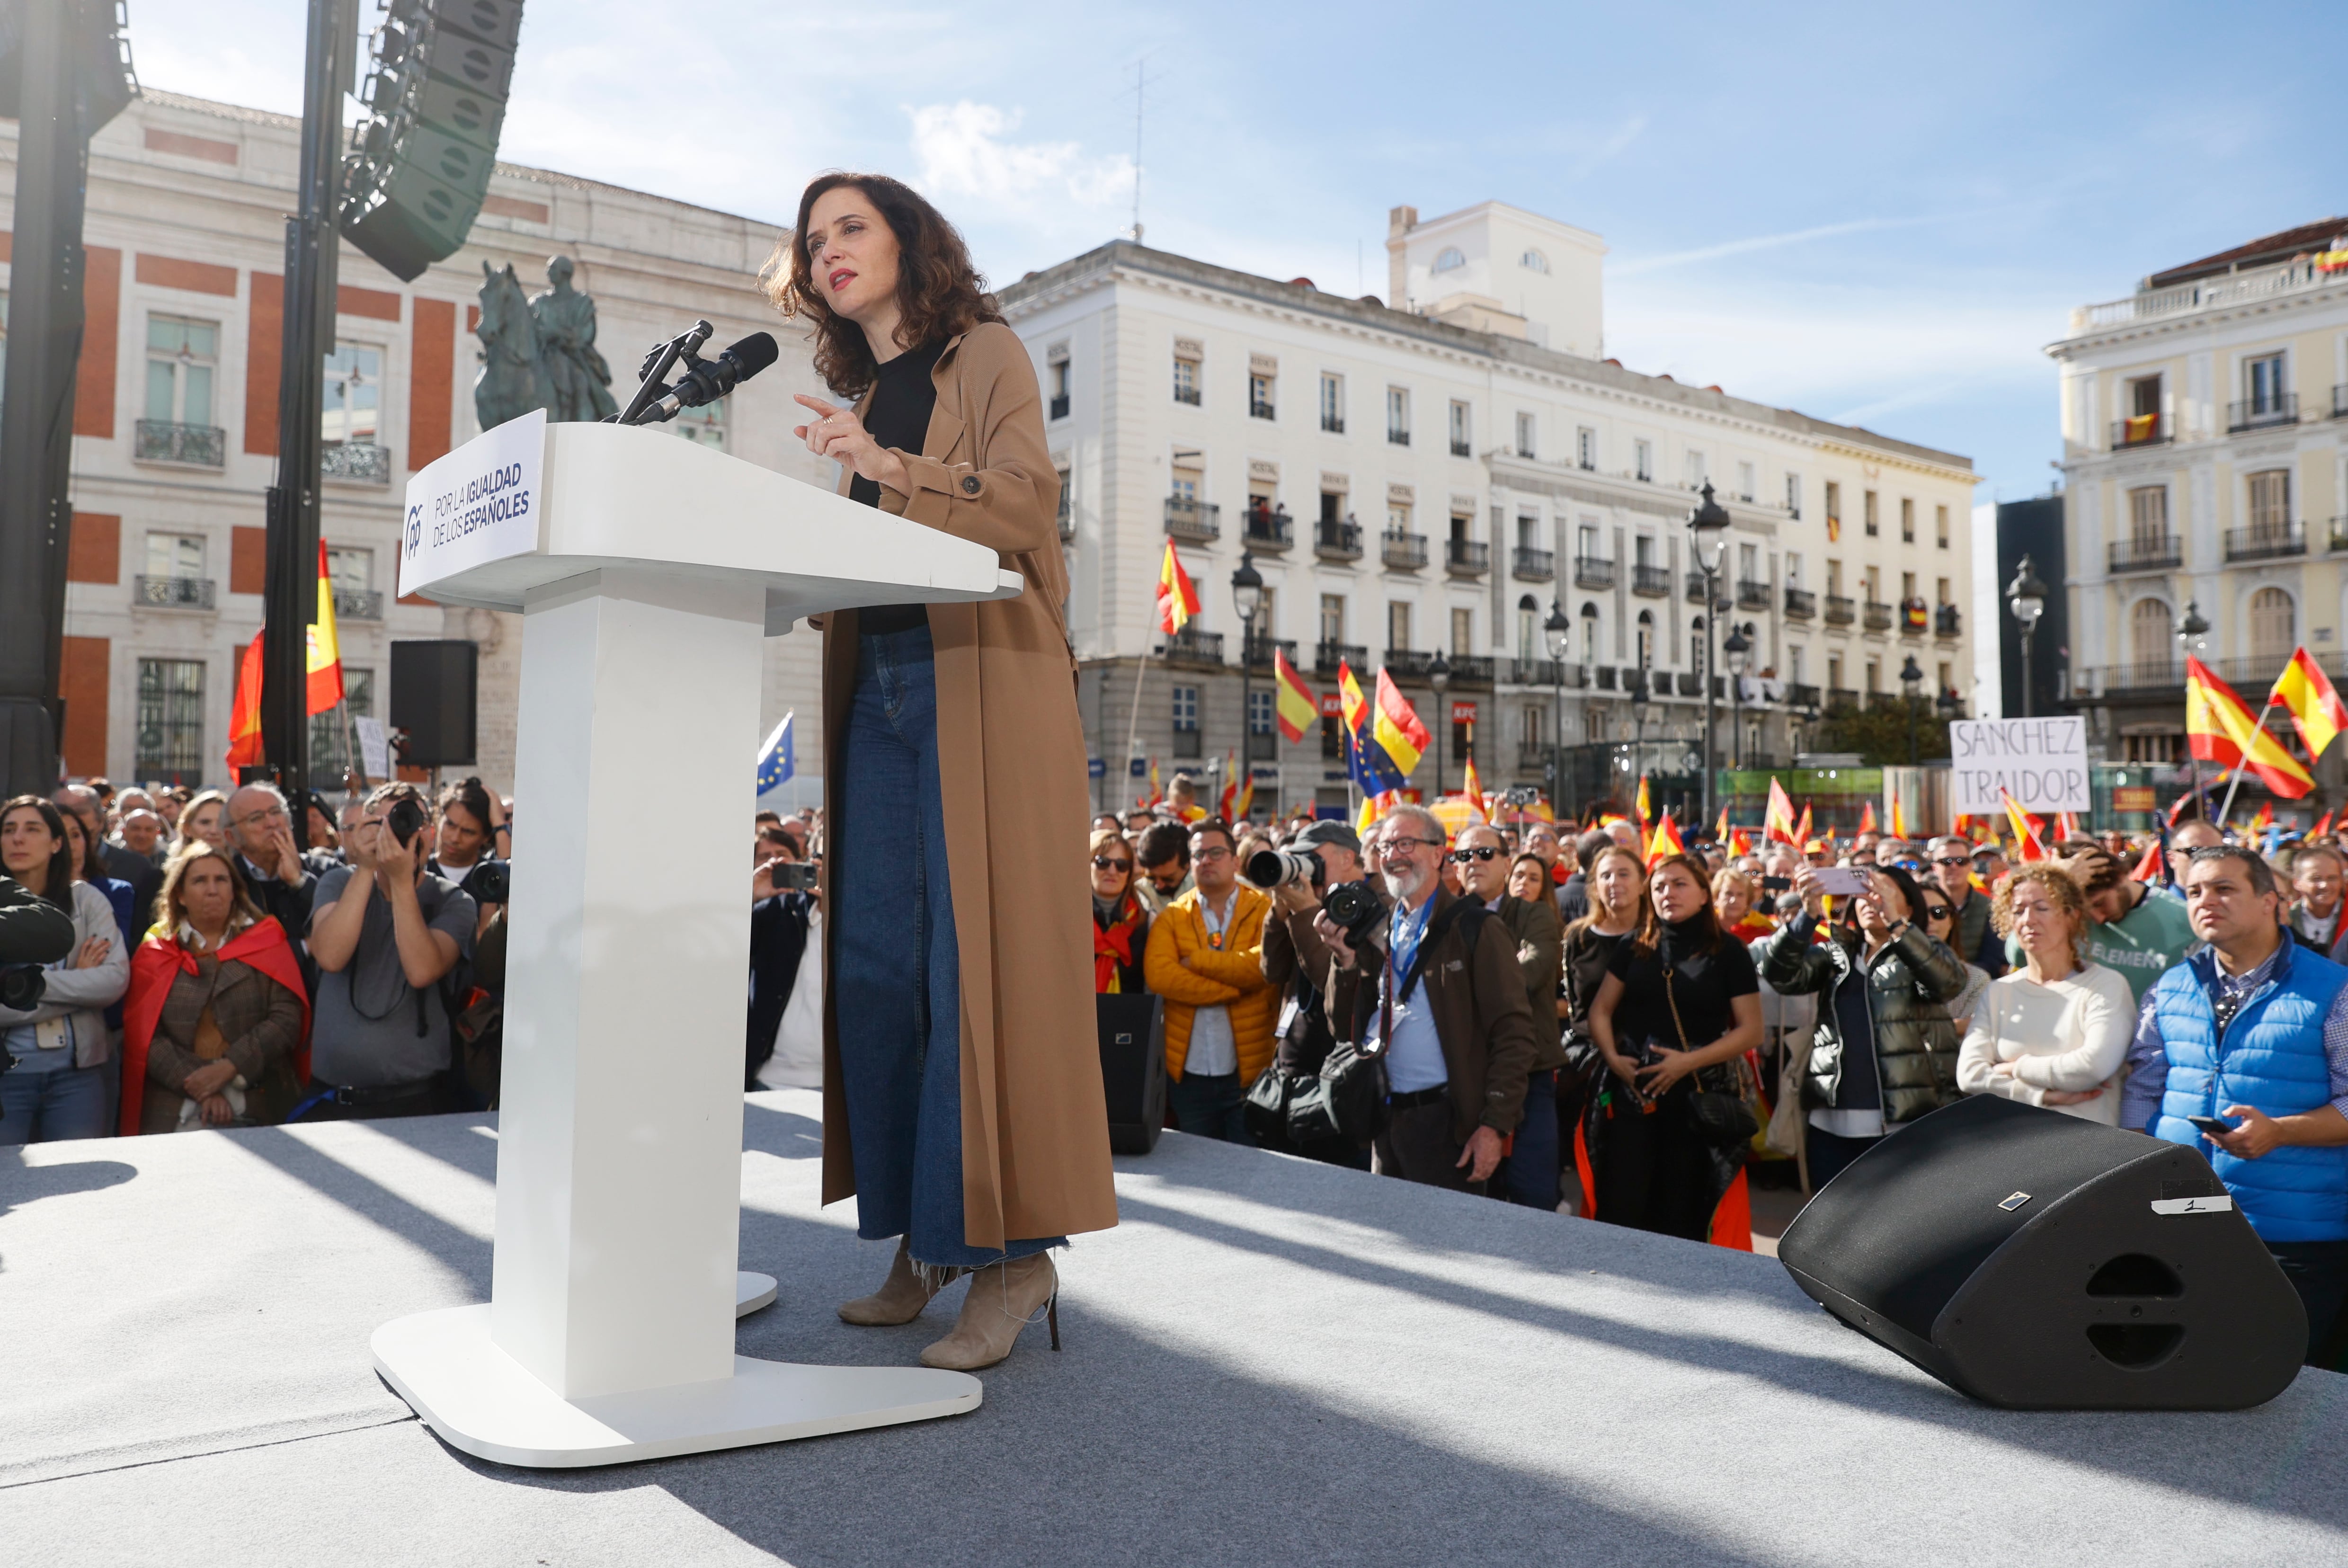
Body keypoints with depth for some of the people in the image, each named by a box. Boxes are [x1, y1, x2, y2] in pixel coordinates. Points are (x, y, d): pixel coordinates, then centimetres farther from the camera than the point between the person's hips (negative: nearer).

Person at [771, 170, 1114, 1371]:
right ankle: (924, 1239, 10)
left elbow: (1022, 501, -9)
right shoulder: (865, 396, 25)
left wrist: (886, 468, -21)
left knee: (978, 960, -11)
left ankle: (1013, 1250, -5)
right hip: (881, 690, 7)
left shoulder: (986, 354, 7)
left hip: (982, 680, -6)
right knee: (877, 967, 1)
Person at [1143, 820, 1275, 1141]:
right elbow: (1158, 975, -12)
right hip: (1187, 1073, 2)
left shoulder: (1265, 909, 0)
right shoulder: (1171, 917, 5)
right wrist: (1235, 990, -17)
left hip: (1249, 1071, -2)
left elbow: (1265, 965, -18)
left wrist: (1197, 961, -11)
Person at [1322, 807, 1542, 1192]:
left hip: (1447, 1126, -6)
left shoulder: (1474, 929, -6)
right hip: (1384, 1122, 6)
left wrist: (1495, 1126, -16)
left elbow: (1514, 1034, -10)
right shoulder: (1376, 933, 12)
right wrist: (1345, 959, -5)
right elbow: (1344, 1029, 11)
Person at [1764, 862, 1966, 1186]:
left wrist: (1895, 922, -28)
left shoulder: (1923, 954, 6)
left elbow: (1949, 981, -17)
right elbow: (1782, 975, -5)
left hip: (1903, 1127, -3)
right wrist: (1808, 915, -21)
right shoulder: (1834, 955, 13)